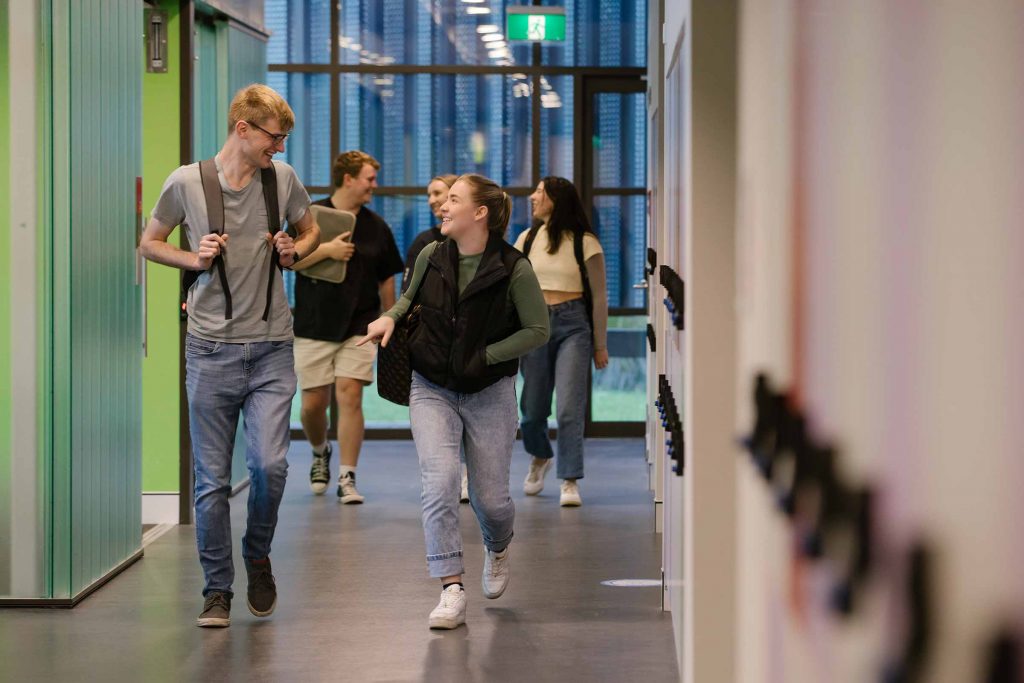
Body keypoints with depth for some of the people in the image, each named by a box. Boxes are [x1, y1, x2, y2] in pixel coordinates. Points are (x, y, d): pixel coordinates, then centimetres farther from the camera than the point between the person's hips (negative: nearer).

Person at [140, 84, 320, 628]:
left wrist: (294, 252, -1)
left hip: (271, 346, 1)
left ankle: (258, 557, 17)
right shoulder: (187, 183, -3)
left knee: (270, 464, -10)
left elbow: (310, 231, 21)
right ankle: (217, 589, 15)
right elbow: (150, 243, 10)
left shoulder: (283, 179, 4)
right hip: (211, 350, -1)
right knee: (212, 479, 3)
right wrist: (194, 259, -8)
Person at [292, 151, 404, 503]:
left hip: (359, 327, 1)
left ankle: (347, 478, -6)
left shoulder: (376, 226, 8)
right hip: (313, 327, -1)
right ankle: (320, 454, 34)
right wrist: (326, 249, -18)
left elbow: (387, 279, 15)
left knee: (350, 397, -10)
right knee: (313, 404, 3)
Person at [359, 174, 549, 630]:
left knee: (490, 497, 6)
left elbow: (538, 330, -6)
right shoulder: (431, 257, -1)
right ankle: (452, 592, -16)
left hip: (489, 394, -2)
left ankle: (498, 549, 44)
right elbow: (412, 297, 20)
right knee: (439, 483, -17)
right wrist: (391, 316, -2)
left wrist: (485, 357, -14)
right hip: (432, 390, 2)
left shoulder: (514, 270, -12)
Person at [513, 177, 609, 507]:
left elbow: (599, 297, 2)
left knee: (570, 407, -11)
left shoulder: (585, 243, -1)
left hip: (573, 324, -3)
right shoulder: (527, 239, 9)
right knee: (533, 408, 9)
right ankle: (540, 457, 39)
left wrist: (600, 345, 1)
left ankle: (570, 482, -5)